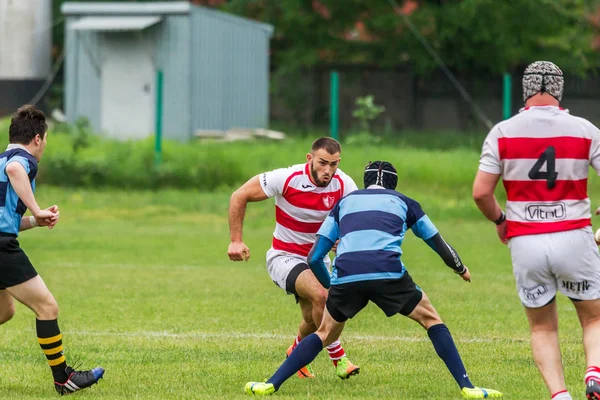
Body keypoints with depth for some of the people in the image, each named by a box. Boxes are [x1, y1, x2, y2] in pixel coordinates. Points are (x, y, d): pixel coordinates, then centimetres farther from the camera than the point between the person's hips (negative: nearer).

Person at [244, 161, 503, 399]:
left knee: (325, 334, 22)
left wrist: (330, 285, 42)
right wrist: (461, 270, 53)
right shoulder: (404, 203, 26)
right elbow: (441, 246, 33)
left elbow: (314, 257, 25)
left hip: (345, 276, 2)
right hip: (388, 273, -2)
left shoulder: (344, 202, 30)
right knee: (432, 320, 16)